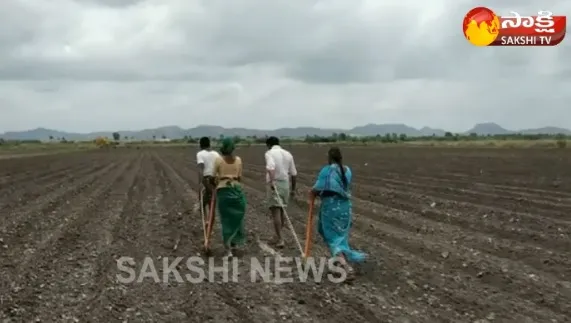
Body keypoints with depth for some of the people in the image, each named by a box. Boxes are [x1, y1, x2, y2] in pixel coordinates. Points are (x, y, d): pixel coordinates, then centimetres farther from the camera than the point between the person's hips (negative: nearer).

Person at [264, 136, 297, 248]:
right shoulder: (288, 154, 12)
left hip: (275, 184, -6)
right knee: (282, 210, 17)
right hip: (285, 184, 6)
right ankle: (278, 236, 27)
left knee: (275, 211, -4)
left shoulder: (270, 153, -4)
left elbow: (271, 167, -25)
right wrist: (293, 188, 21)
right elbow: (293, 173, 13)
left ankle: (280, 239, -8)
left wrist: (271, 181, -34)